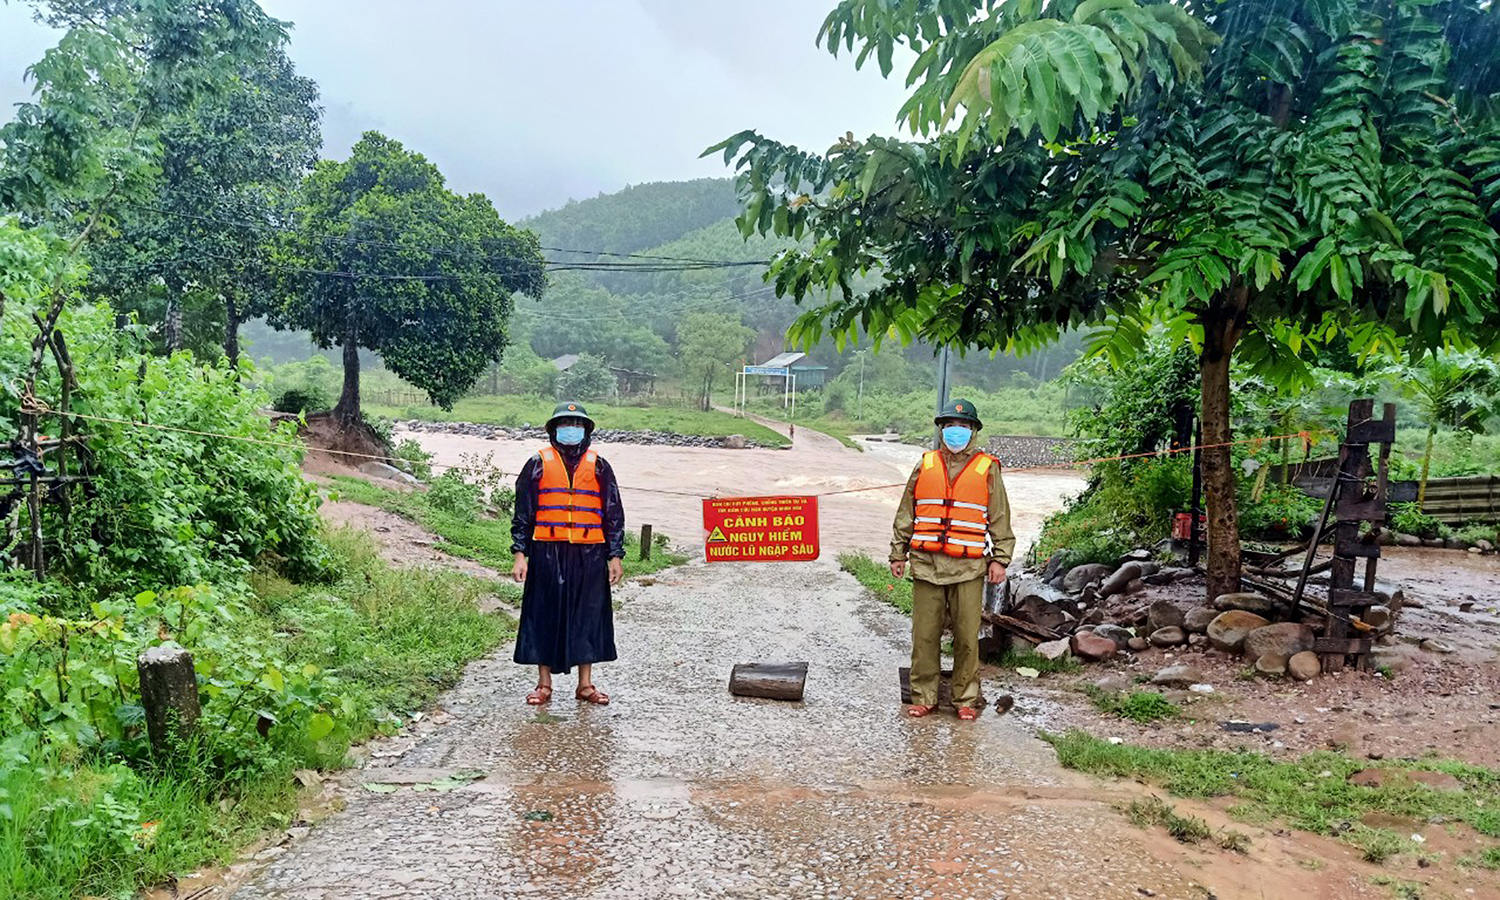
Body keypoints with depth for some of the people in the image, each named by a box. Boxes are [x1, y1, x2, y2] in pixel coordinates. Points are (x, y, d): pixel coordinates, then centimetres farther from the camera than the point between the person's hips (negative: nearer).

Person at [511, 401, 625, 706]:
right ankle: (544, 684, 17)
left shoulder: (598, 467, 9)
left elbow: (613, 514, 10)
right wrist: (520, 554, -2)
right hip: (547, 555, -1)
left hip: (589, 556, 1)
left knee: (588, 616, 5)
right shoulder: (538, 464, 5)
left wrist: (615, 556, 4)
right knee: (545, 616, 5)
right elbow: (523, 513, 5)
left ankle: (585, 684, 17)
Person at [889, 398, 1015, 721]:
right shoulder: (925, 465, 10)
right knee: (924, 635, 4)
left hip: (969, 567, -2)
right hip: (926, 563, 2)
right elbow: (906, 515, 15)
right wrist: (898, 553, 11)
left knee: (968, 636, 2)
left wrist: (999, 559, 0)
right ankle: (924, 697, 16)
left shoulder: (987, 469, 6)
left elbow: (1000, 519, 7)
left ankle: (966, 699, 15)